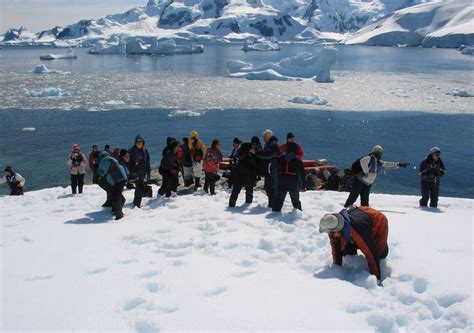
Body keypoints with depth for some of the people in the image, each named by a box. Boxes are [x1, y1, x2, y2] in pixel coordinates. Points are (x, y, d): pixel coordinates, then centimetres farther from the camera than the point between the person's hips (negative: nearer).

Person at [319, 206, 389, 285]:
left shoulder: (357, 229, -47)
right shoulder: (333, 227, -26)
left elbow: (371, 253, -39)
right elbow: (336, 248, -13)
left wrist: (376, 276, -32)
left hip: (379, 223, -5)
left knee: (380, 254, -14)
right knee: (348, 249, -8)